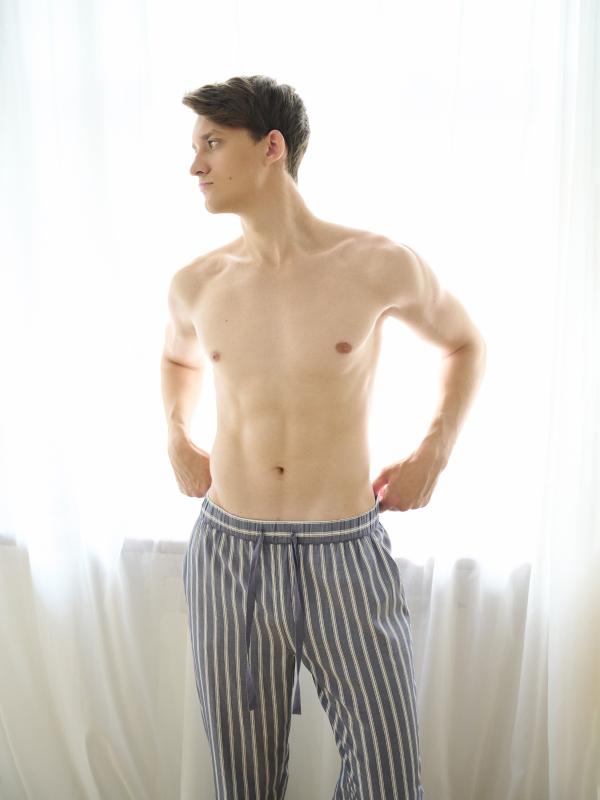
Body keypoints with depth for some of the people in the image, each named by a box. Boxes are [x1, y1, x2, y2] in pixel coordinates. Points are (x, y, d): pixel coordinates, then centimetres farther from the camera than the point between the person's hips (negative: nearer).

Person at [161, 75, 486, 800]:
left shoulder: (381, 265, -8)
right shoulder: (197, 283, 1)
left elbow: (465, 343, 11)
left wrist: (434, 452, 1)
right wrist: (176, 441, 11)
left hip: (346, 555, -2)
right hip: (227, 553, 3)